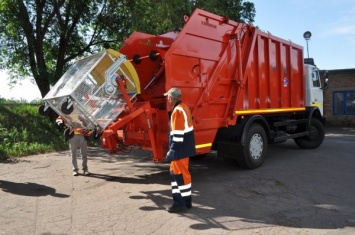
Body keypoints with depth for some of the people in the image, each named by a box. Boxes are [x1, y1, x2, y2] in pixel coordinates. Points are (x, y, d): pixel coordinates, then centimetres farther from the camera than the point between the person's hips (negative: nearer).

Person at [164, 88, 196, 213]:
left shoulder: (177, 110, -19)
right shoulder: (183, 107, 12)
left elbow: (178, 133, -23)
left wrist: (173, 150, -19)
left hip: (180, 148, -10)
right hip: (184, 146, 10)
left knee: (180, 174, -1)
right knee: (175, 172, 17)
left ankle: (181, 203, 9)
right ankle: (185, 201, 26)